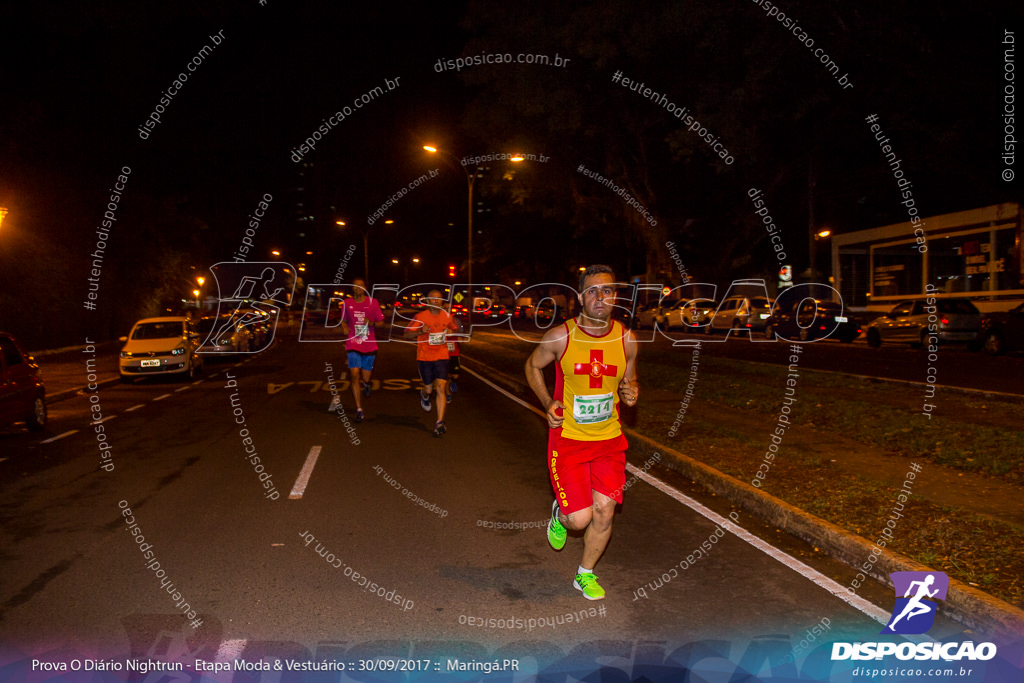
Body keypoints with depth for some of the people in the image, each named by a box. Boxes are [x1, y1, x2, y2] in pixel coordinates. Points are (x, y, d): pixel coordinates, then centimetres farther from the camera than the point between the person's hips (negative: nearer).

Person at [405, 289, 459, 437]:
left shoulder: (446, 316, 3)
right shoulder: (420, 317, -8)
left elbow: (454, 329, 22)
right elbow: (407, 334, -10)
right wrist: (421, 331, -28)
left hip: (441, 357, 1)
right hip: (424, 358, -1)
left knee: (440, 388, -11)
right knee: (429, 389, 8)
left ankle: (440, 423, -9)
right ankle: (425, 394, 48)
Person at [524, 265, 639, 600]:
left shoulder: (626, 339, -4)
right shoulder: (560, 336, -12)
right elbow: (532, 366, 7)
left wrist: (631, 393, -11)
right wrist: (548, 403, -6)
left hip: (609, 438, 3)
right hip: (568, 438, -3)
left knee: (604, 511, 2)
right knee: (580, 518, -7)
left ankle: (585, 575, 28)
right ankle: (559, 514, 32)